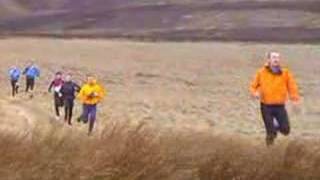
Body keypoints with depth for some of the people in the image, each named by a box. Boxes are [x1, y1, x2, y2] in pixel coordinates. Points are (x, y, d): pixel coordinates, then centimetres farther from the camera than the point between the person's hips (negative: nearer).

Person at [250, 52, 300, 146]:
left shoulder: (285, 73, 1)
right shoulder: (261, 72, 0)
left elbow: (292, 86, -2)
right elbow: (253, 86, 9)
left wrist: (295, 98, -17)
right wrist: (255, 93, -12)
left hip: (280, 106, 1)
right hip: (266, 106, -1)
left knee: (285, 130, -6)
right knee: (270, 132, -2)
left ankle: (277, 126, 28)